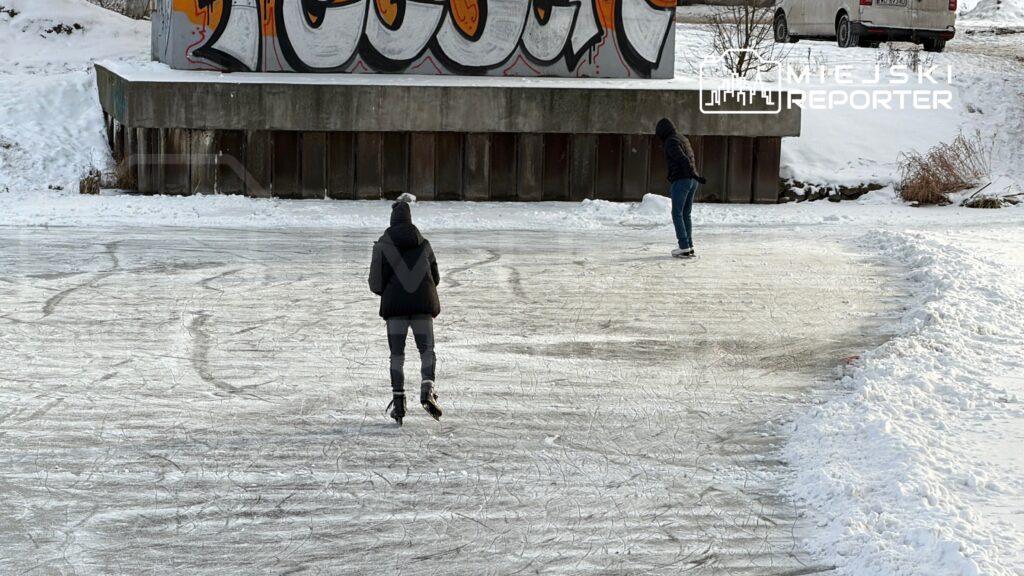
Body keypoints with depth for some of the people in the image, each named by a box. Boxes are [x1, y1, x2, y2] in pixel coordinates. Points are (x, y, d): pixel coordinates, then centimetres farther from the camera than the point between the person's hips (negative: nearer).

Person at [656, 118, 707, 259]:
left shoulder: (671, 142, -9)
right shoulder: (684, 139, 19)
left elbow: (682, 159, -21)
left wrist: (694, 175, -27)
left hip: (680, 181, -8)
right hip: (691, 182, 8)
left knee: (677, 215, -3)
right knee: (686, 215, 13)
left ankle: (684, 248, -9)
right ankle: (689, 248, 10)